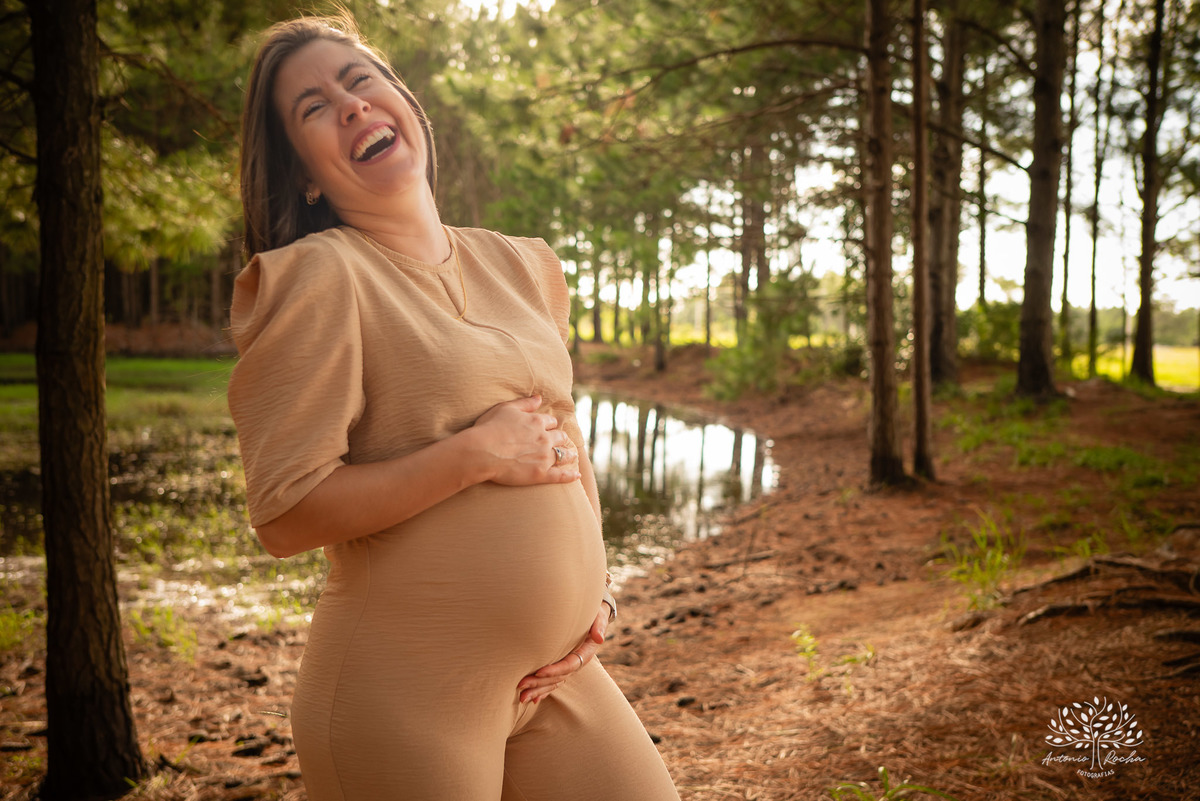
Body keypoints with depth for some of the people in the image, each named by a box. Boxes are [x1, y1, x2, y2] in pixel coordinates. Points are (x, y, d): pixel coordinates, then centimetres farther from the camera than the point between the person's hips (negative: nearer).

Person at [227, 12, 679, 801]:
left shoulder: (523, 267, 9)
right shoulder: (319, 277, -11)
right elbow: (285, 514, -16)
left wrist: (595, 595, 6)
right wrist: (475, 454, -19)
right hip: (406, 694, -6)